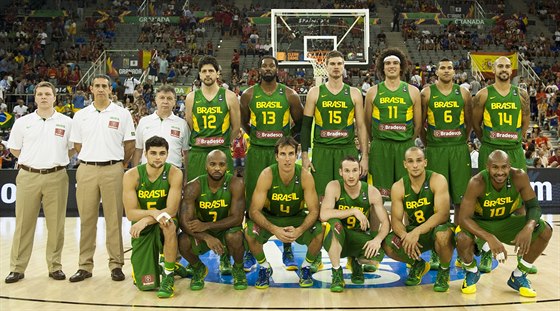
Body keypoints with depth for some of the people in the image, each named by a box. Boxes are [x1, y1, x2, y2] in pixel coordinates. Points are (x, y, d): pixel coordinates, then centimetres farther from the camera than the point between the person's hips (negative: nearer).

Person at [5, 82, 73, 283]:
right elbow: (14, 149, 14)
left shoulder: (66, 122, 4)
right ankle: (17, 268, 13)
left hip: (56, 177, 0)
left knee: (56, 225, 3)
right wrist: (34, 160, 8)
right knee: (23, 224, 4)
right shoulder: (22, 122, 6)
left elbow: (74, 148, 11)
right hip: (28, 176, 1)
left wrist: (57, 160, 5)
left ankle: (55, 266, 14)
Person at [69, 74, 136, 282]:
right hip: (86, 171, 2)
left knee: (114, 219, 1)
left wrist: (119, 164, 8)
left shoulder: (122, 114, 3)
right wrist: (91, 159, 12)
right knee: (87, 219, 6)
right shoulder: (81, 115, 10)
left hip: (113, 170, -2)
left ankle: (116, 265, 9)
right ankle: (85, 265, 14)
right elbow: (77, 145, 16)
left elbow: (129, 145, 5)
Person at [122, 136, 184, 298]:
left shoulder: (174, 173, -17)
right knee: (146, 285, -2)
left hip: (164, 223, -1)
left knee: (169, 225, -39)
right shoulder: (132, 175, -15)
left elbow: (171, 210, -21)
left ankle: (168, 276, -18)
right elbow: (131, 213, -16)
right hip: (141, 228, 1)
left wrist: (145, 220, -34)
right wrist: (153, 212, -34)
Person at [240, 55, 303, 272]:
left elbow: (301, 122, 11)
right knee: (253, 201, 2)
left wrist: (286, 138, 6)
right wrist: (256, 136, 9)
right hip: (256, 151, 1)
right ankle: (251, 251, 14)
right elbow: (243, 122, 16)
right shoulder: (249, 95, 4)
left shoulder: (289, 95, 2)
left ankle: (288, 251, 14)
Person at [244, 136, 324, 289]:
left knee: (320, 231, -27)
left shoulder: (305, 176, -21)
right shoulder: (267, 175, -24)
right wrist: (275, 230, -40)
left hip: (297, 218, 1)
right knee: (250, 231, -30)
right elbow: (254, 210, -24)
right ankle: (264, 267, 0)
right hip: (269, 218, 0)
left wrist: (299, 230, -37)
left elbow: (314, 211, -18)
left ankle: (306, 267, 4)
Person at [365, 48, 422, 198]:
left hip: (405, 146, 0)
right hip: (380, 147, 0)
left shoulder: (412, 91, 6)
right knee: (380, 193, 3)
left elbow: (418, 124, 11)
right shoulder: (373, 92, 5)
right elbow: (367, 122, 12)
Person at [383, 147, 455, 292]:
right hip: (413, 230, 3)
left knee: (443, 235, -40)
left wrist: (417, 232, -39)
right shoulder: (398, 187, -8)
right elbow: (395, 220, -10)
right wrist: (405, 236, -33)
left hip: (437, 227, -3)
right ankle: (418, 265, 11)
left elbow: (442, 214, -27)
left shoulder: (437, 180, -18)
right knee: (388, 245, -23)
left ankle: (444, 271, -5)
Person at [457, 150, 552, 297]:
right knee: (463, 239, -34)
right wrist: (490, 238, -46)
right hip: (480, 223, -3)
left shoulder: (519, 177, -22)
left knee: (545, 231, -15)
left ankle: (518, 276, 5)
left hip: (507, 222, 4)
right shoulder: (477, 183, -30)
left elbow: (533, 206, -15)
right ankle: (472, 272, 3)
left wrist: (529, 228, -38)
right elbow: (463, 218, -32)